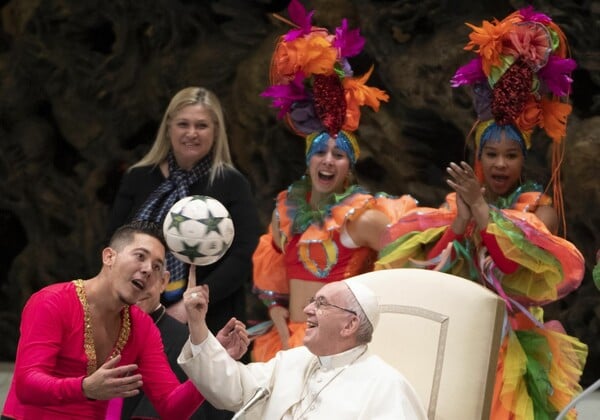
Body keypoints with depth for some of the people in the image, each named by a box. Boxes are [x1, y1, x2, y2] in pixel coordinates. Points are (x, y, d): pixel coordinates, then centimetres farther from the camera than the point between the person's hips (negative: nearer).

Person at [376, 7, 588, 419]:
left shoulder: (541, 207, 0)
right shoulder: (455, 202, 9)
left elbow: (529, 263, -18)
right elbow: (429, 267, -3)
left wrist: (483, 210, -19)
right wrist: (460, 218, -16)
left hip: (515, 344, -2)